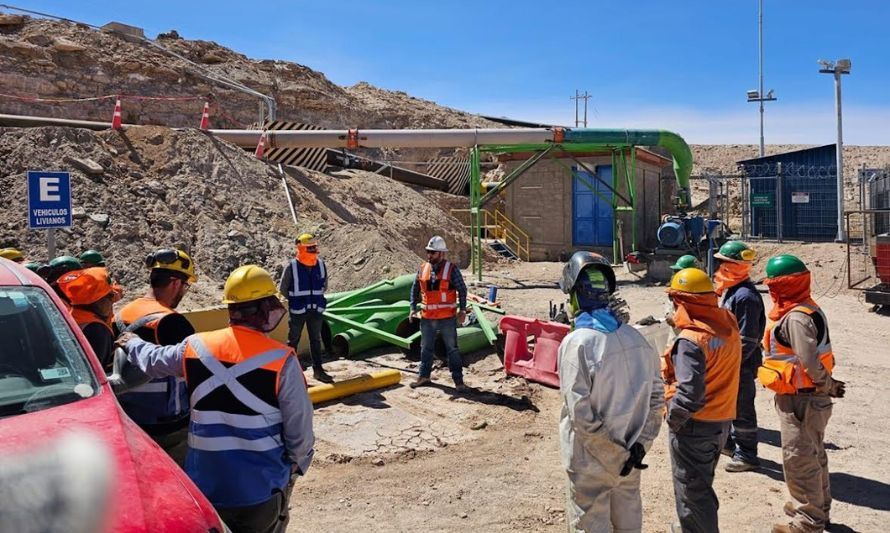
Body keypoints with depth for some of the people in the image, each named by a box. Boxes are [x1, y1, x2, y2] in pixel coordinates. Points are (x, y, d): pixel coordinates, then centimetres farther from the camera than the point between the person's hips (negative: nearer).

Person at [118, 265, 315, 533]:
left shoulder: (196, 347, -4)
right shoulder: (281, 360, -16)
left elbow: (153, 360, 17)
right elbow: (299, 428, -12)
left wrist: (133, 343, 39)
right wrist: (297, 465, 8)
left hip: (205, 486, 3)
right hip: (262, 489, -3)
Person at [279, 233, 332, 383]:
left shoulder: (321, 264, 0)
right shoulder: (291, 266, -13)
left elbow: (324, 285, 14)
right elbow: (282, 289, -3)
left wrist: (316, 298, 7)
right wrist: (296, 300, 3)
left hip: (316, 310, 4)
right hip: (298, 311, -4)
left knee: (316, 340, 12)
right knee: (294, 340, 7)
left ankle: (318, 370, 21)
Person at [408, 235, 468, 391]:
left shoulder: (451, 269, -7)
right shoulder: (423, 269, 4)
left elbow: (462, 290, -4)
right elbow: (415, 289, 13)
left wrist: (462, 310, -9)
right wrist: (413, 308, 6)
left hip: (447, 318, -4)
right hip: (427, 318, 4)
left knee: (452, 349, 3)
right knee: (426, 348, 15)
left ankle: (458, 380, 10)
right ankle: (424, 376, 29)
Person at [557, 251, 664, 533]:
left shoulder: (576, 343, -22)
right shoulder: (636, 337, -3)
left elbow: (581, 414, -23)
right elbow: (656, 397, 2)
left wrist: (619, 451, -14)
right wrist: (639, 444, -1)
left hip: (592, 462, -5)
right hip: (631, 458, 5)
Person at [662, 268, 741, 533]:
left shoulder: (690, 339, -25)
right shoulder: (729, 324, -3)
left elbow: (689, 391, -30)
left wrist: (673, 418, -14)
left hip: (694, 425, -8)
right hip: (722, 421, 8)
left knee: (690, 490, 8)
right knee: (702, 484, 26)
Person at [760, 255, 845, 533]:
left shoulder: (795, 318, -24)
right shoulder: (810, 309, 8)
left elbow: (809, 362, -28)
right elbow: (811, 358, 12)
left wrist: (826, 384, -13)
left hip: (799, 399, -10)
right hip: (809, 397, 10)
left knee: (798, 459, 1)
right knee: (813, 454, 23)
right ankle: (818, 507, 40)